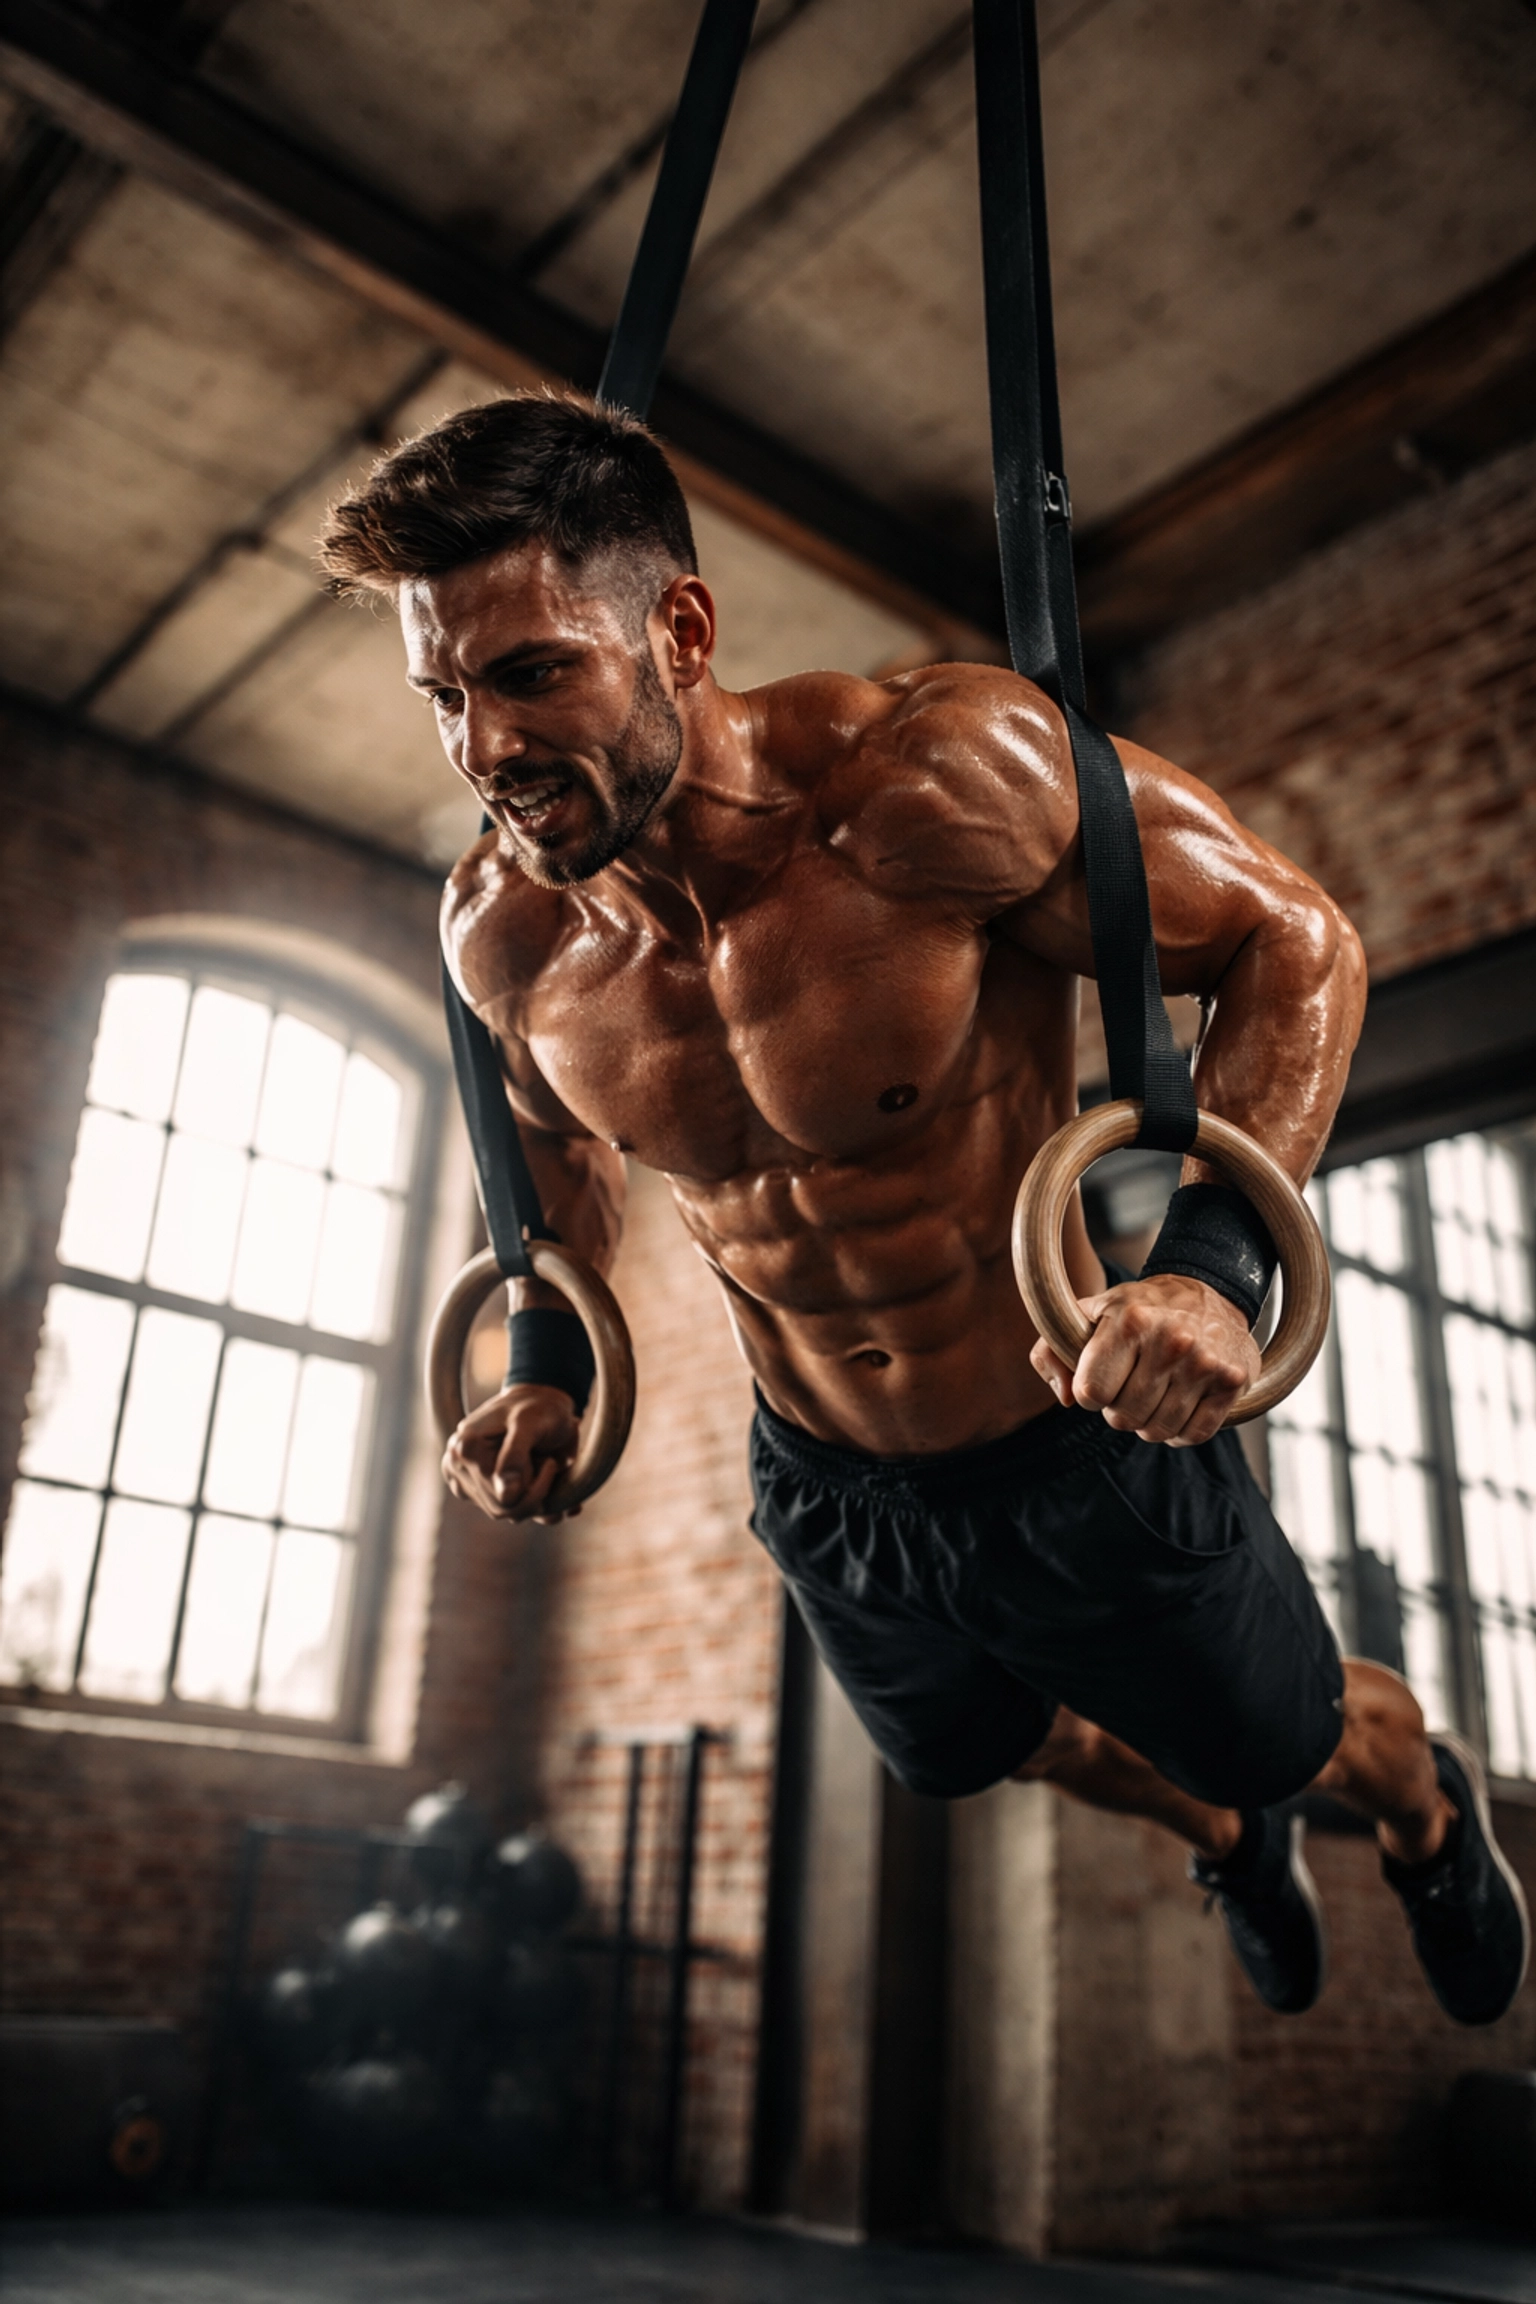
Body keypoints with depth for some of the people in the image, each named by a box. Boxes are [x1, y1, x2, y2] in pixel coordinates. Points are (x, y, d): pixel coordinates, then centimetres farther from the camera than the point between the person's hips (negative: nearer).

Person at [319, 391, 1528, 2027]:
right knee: (988, 1753, 33)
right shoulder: (501, 932, -14)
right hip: (825, 1499, 6)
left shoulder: (932, 778, -32)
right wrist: (546, 1368, -3)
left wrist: (1211, 1265, -34)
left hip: (1087, 1463, -5)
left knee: (1300, 1745, 21)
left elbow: (1290, 939, -21)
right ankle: (1224, 1836, 69)